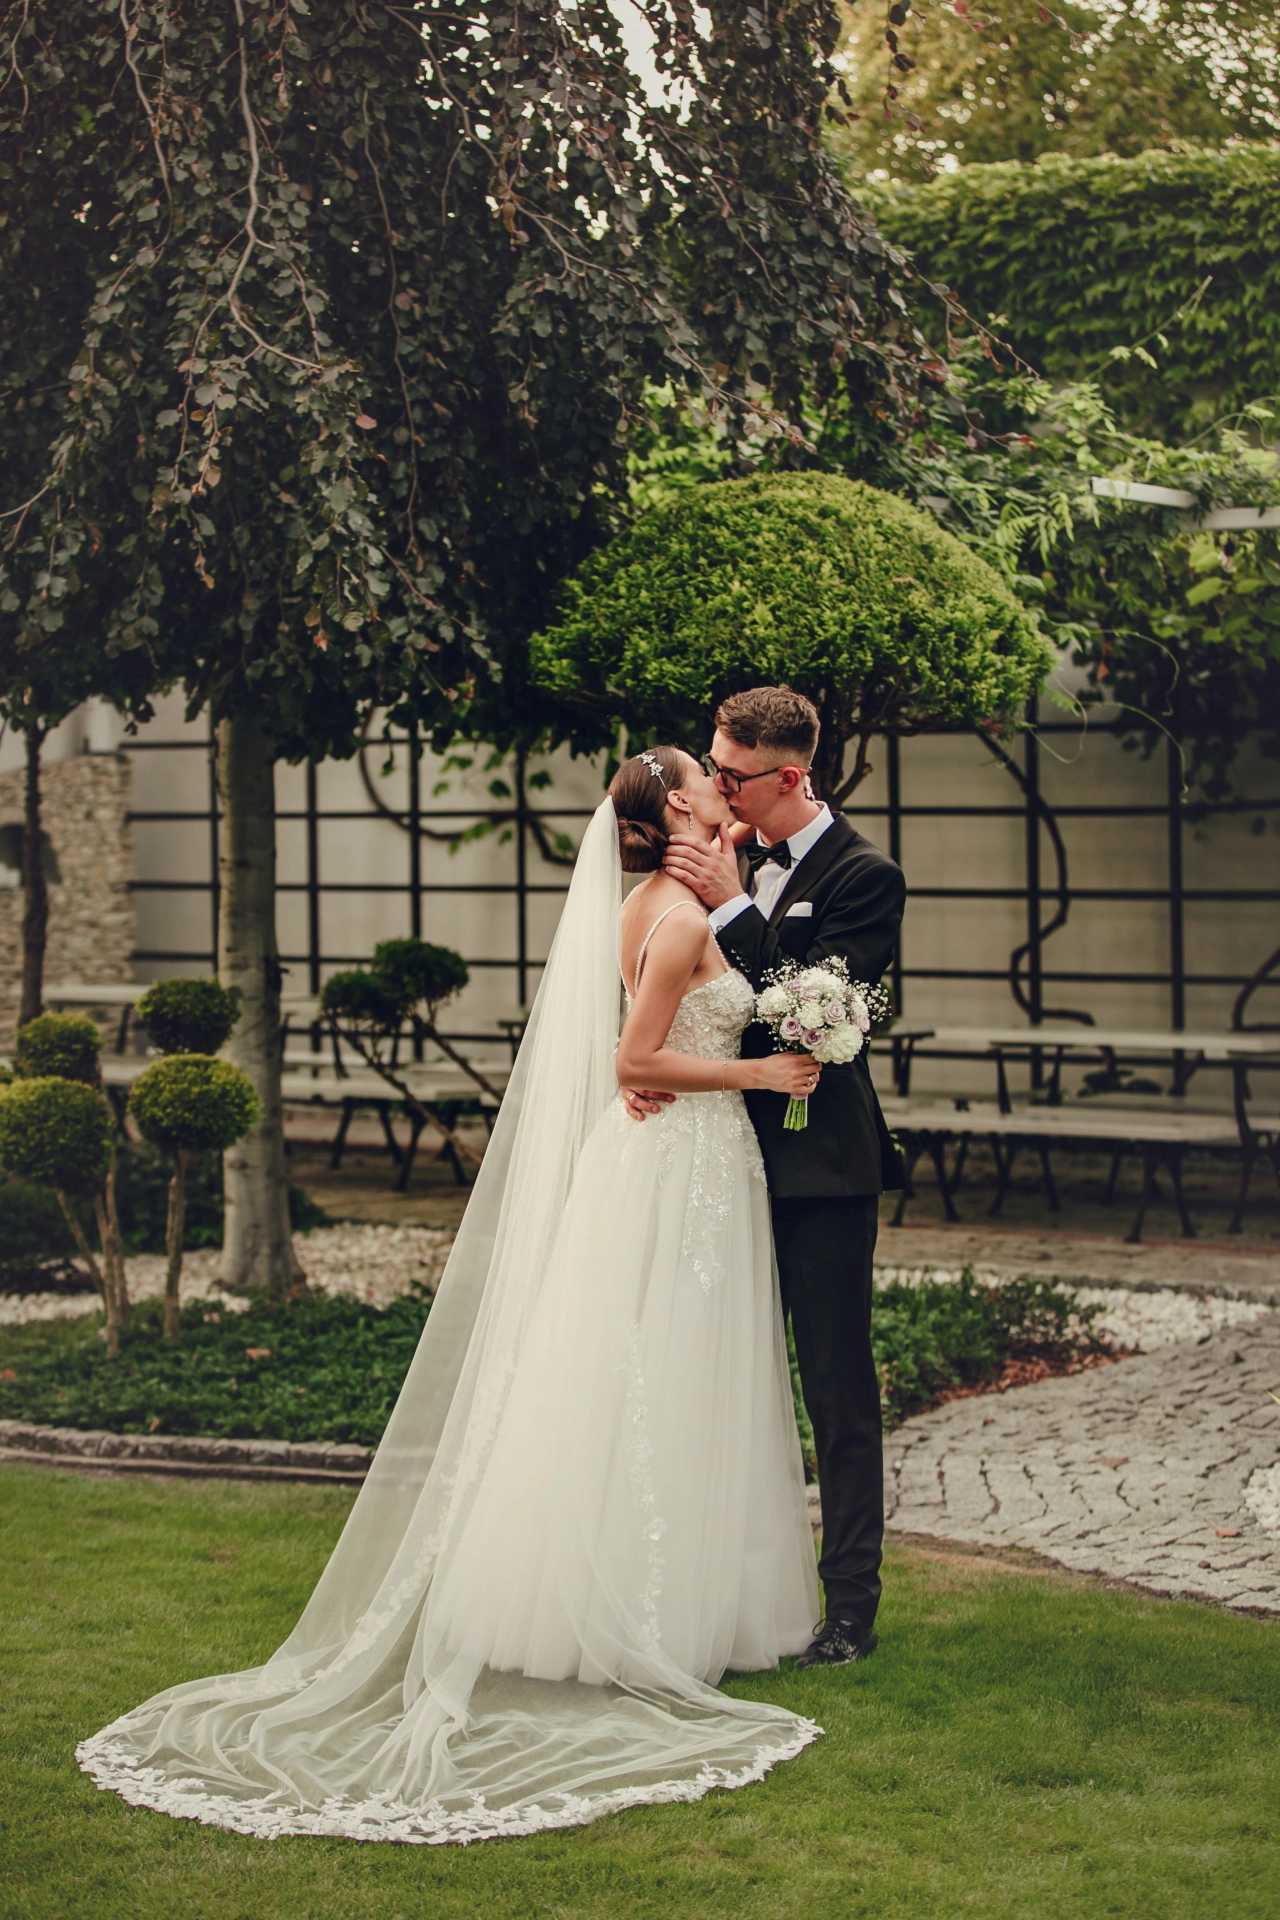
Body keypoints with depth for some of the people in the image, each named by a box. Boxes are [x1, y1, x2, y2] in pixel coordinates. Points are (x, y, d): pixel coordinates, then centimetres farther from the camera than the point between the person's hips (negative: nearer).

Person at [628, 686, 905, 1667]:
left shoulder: (863, 875, -12)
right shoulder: (727, 852, 8)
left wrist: (733, 905, -20)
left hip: (822, 1163, -6)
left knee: (838, 1387, 1)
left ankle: (851, 1604, 9)